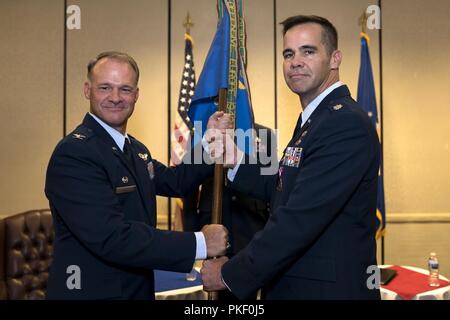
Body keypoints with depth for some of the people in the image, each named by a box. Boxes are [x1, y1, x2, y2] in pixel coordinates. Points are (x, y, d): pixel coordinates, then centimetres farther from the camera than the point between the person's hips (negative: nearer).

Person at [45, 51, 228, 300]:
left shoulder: (135, 149, 6)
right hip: (92, 291, -8)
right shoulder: (73, 154, -22)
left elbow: (173, 181, 15)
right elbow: (112, 239, -29)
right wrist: (199, 243, -25)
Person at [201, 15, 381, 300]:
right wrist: (234, 161, 0)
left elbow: (300, 220, -26)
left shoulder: (346, 122, -22)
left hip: (329, 289, -8)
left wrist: (230, 275, -18)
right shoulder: (313, 118, 11)